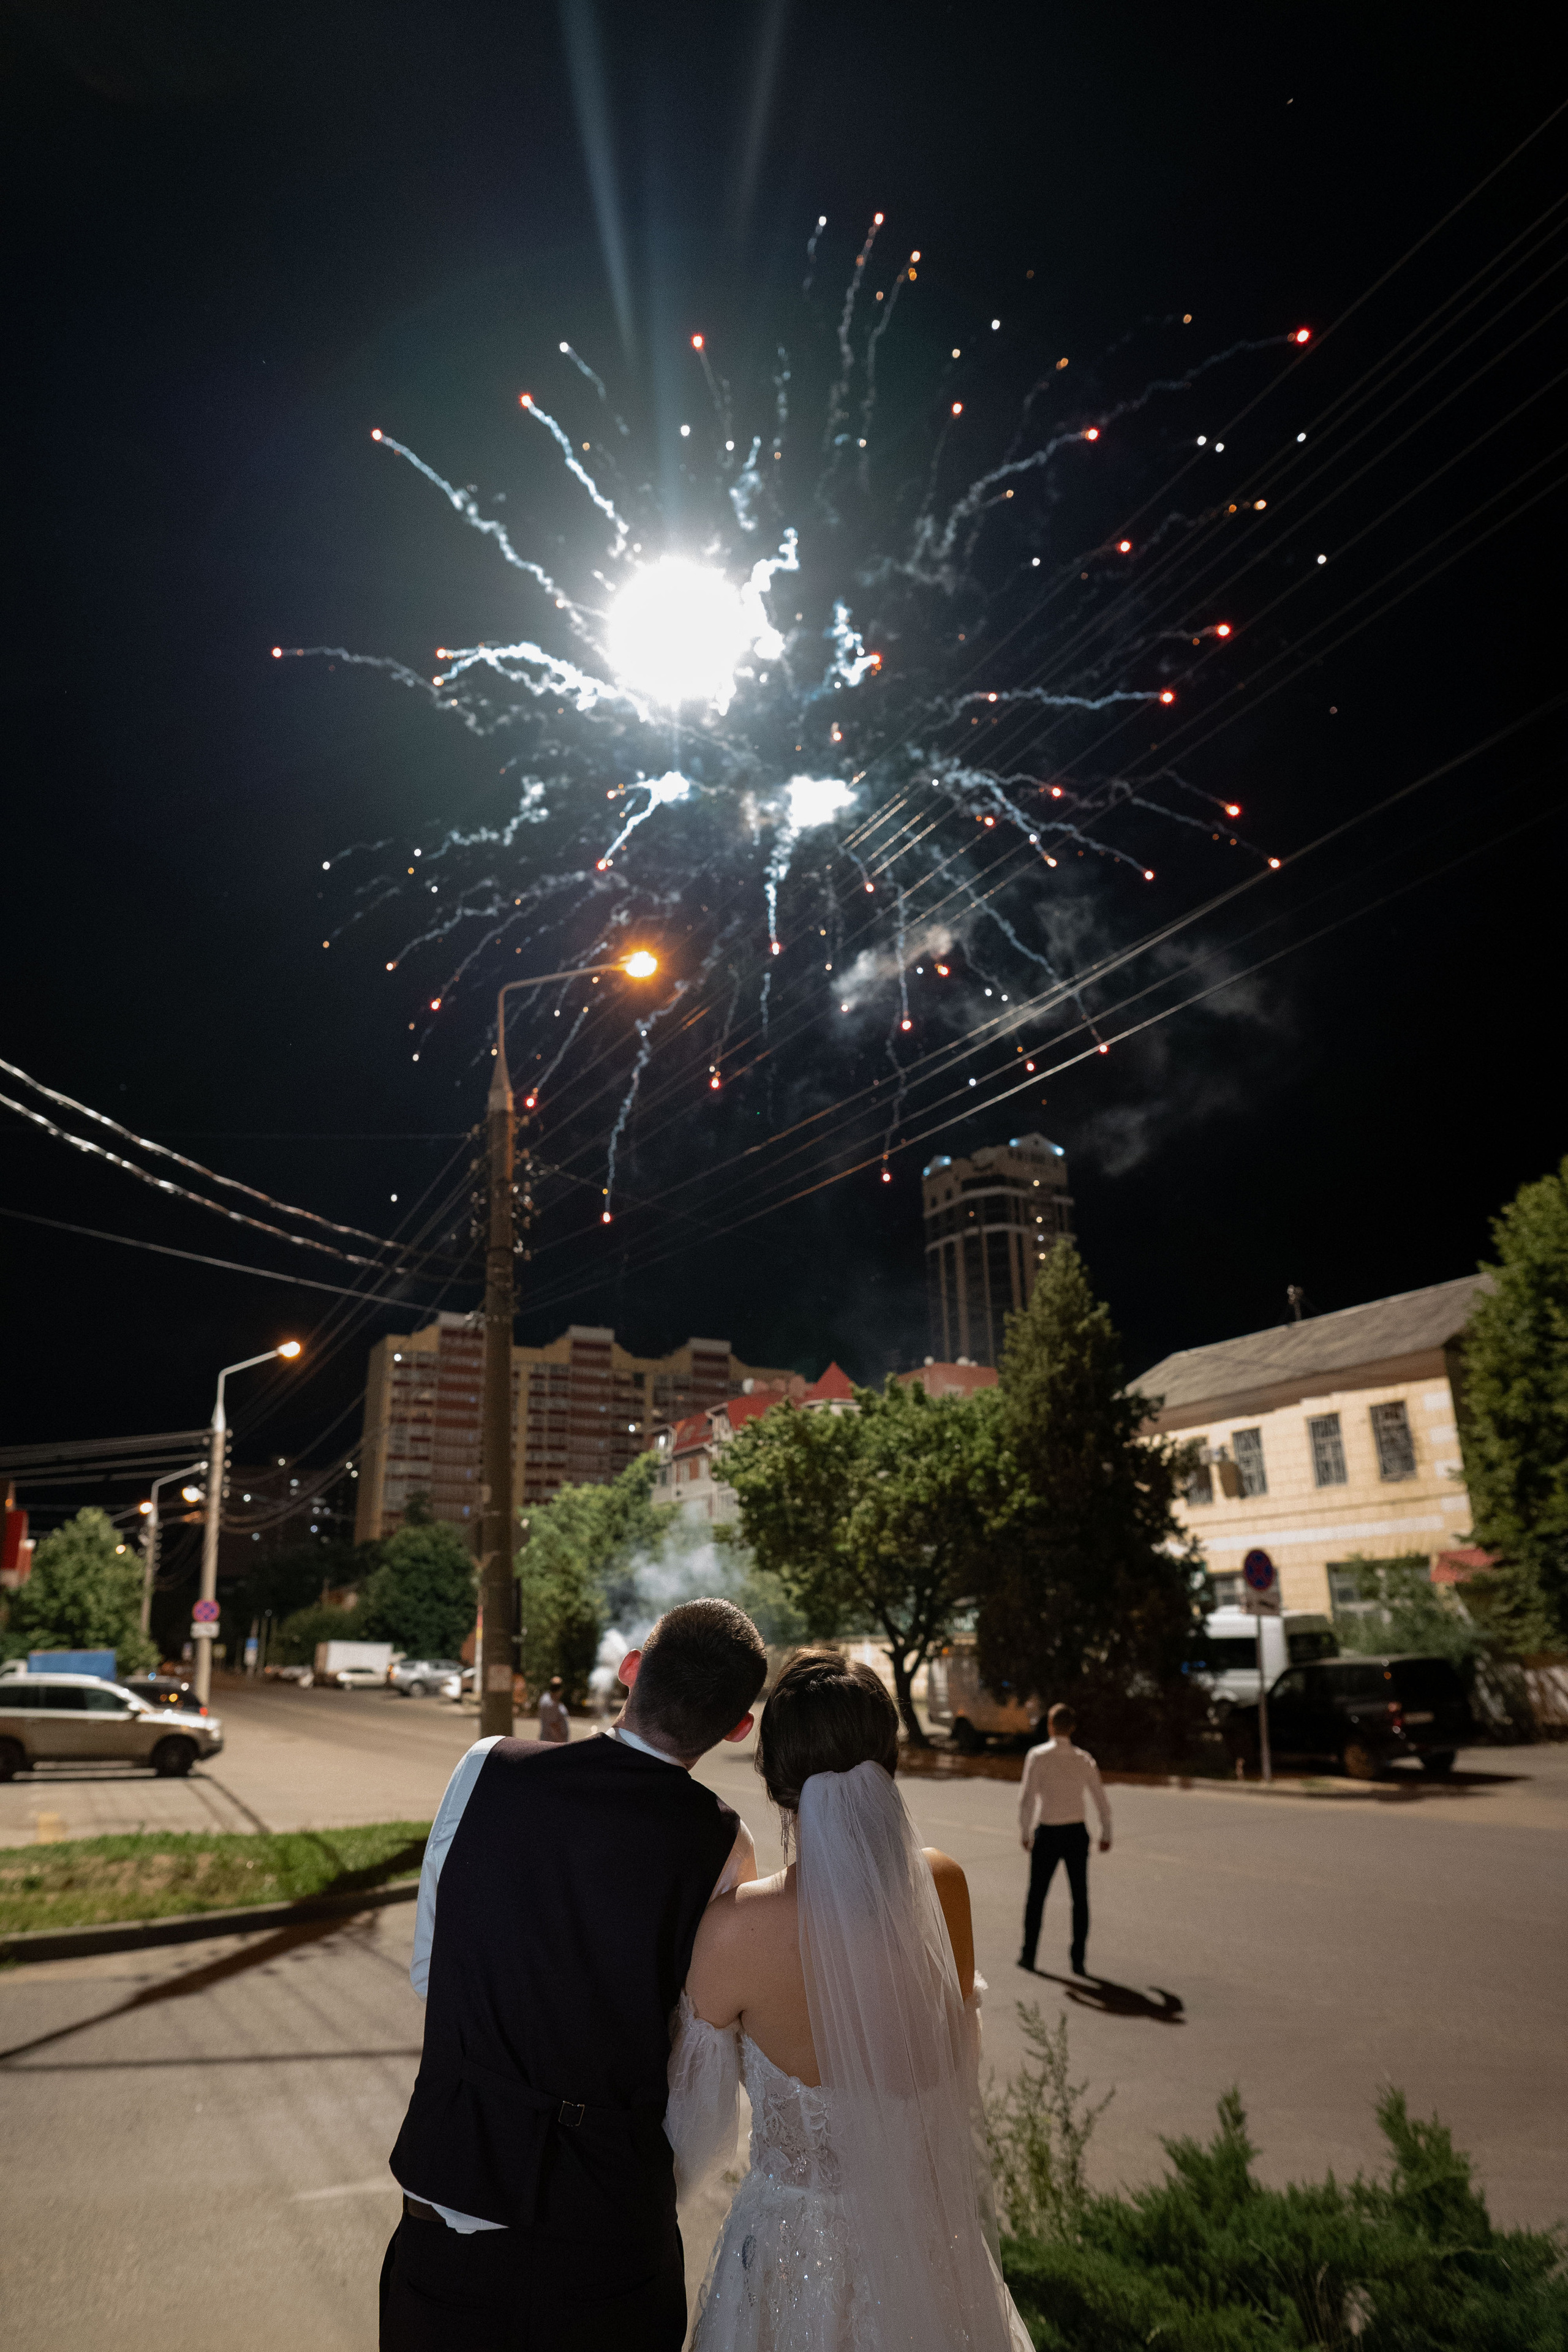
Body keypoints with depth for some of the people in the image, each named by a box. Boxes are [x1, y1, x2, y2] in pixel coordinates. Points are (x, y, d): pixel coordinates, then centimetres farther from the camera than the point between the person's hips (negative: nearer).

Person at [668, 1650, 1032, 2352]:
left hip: (800, 2247, -3)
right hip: (935, 2238, 4)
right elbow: (961, 2062, 4)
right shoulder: (945, 1887, -15)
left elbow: (696, 2121, -10)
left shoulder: (734, 1928, -27)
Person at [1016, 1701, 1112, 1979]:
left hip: (1047, 1833, -2)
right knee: (1080, 1897, 13)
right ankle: (1078, 1960, 15)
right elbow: (1102, 1801, 6)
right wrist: (1106, 1834, 20)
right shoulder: (1084, 1760, 1)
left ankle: (1029, 1954, 21)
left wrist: (1024, 1832, -2)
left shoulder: (1038, 1756, -10)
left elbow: (1027, 1797, -14)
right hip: (1077, 1832, 3)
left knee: (1037, 1895, 12)